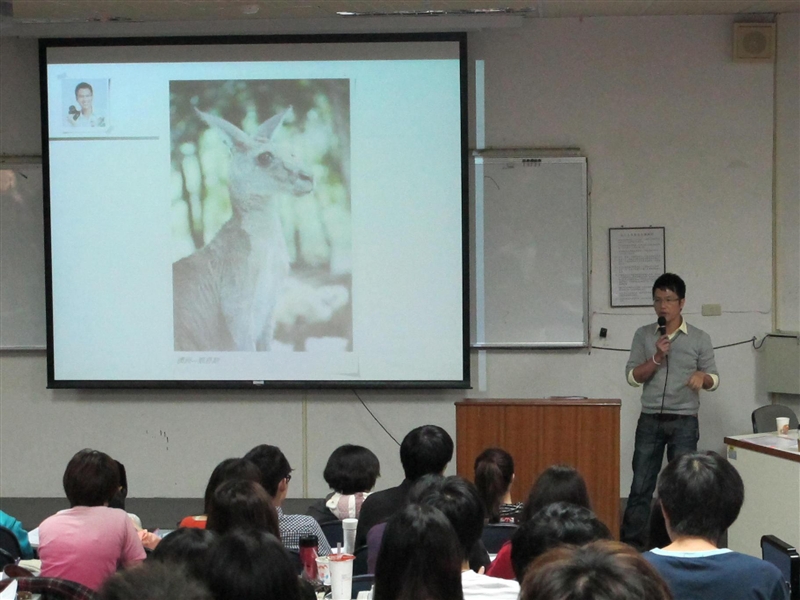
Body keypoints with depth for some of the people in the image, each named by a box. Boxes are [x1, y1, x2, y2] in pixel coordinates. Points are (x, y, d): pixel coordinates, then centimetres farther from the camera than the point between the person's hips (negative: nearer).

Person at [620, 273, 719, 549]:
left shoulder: (700, 339, 2)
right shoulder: (643, 335, 5)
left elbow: (714, 380, 4)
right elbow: (632, 376, 0)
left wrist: (702, 376, -18)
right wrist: (657, 357, -13)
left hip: (684, 422, -1)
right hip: (650, 420, 1)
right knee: (641, 485, 3)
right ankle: (631, 545, 7)